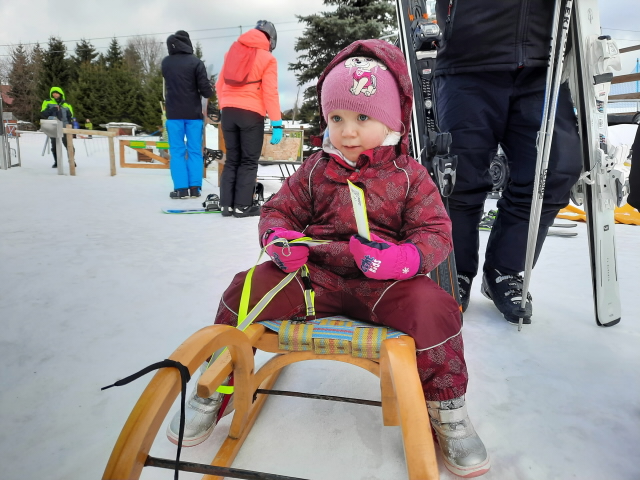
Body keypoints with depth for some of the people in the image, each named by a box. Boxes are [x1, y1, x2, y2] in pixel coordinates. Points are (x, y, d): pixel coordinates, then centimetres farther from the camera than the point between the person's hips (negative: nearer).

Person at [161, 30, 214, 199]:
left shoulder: (165, 63, 3)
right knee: (194, 151, 5)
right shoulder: (196, 62, -8)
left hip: (174, 113, 2)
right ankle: (194, 188, 3)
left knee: (177, 151, 4)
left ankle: (181, 188, -1)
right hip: (193, 113, -1)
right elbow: (205, 89, -11)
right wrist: (209, 92, 10)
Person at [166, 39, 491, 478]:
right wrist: (279, 239, -14)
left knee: (433, 308, -30)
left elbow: (436, 232, -2)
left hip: (382, 283, -1)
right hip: (314, 273, 2)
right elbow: (279, 209, 12)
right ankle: (213, 390, 7)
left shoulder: (409, 176, 3)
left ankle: (447, 411, -2)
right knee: (248, 290, -17)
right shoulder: (315, 170, 8)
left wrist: (402, 259, -24)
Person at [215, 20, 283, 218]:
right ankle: (243, 205, 3)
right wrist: (277, 123, -8)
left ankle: (227, 203, 11)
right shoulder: (268, 58, -1)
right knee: (249, 161, 4)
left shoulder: (232, 50, 15)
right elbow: (270, 93, -8)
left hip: (228, 111, 5)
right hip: (251, 113, -5)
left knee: (232, 159, 12)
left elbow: (220, 85, 16)